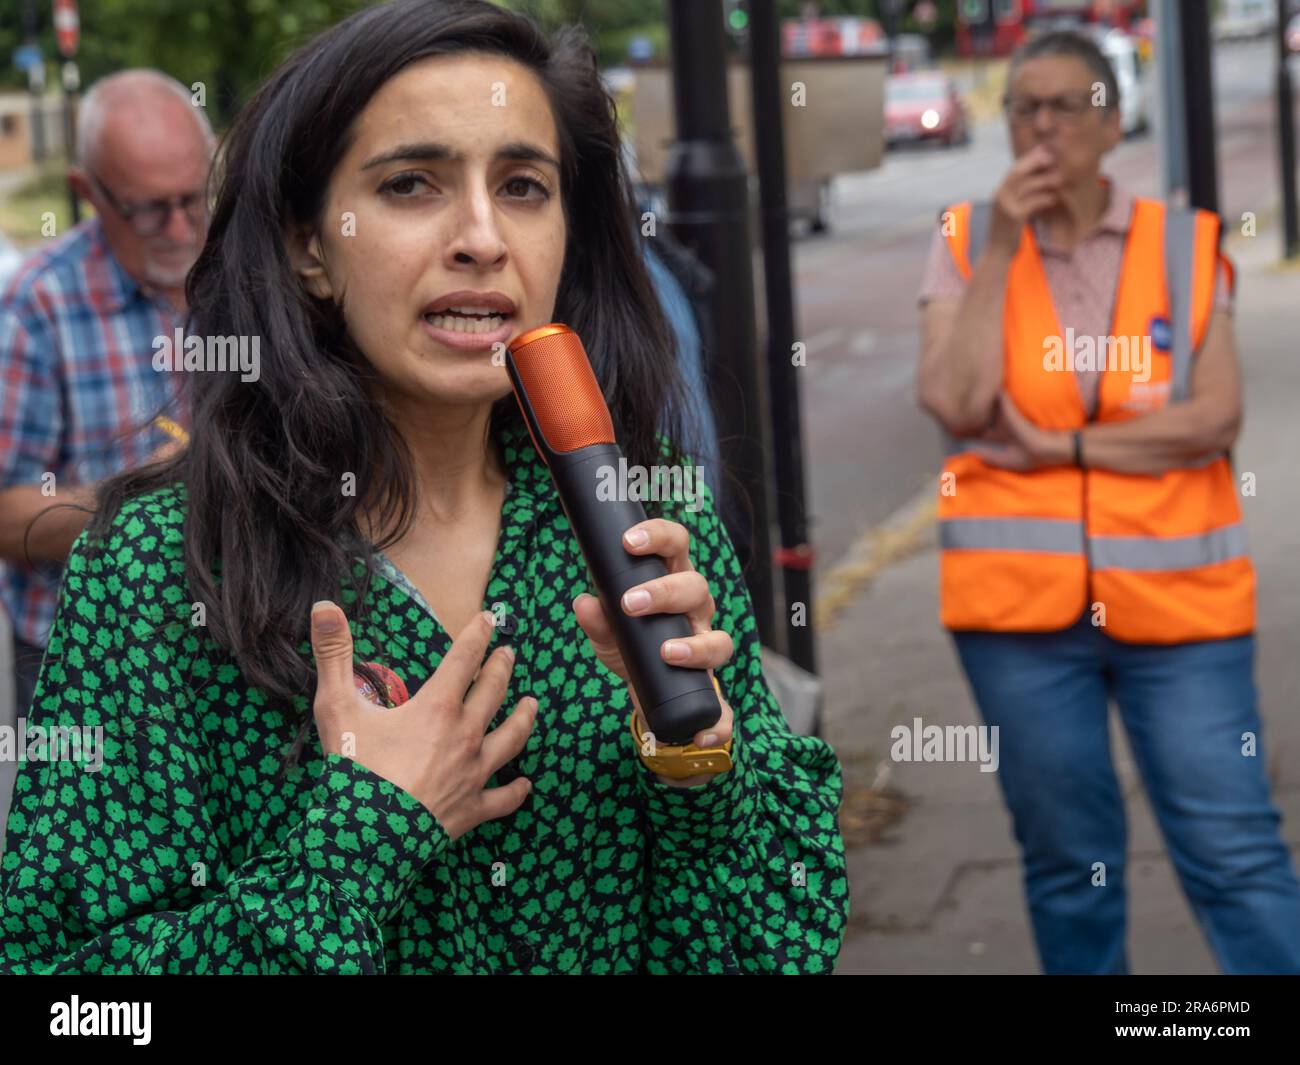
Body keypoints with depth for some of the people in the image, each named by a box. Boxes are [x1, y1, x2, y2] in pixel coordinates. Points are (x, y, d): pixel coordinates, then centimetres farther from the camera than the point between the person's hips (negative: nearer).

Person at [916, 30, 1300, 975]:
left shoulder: (1185, 245, 4)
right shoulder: (966, 243, 6)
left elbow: (1217, 416, -7)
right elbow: (955, 402, -9)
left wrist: (1059, 446, -11)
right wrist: (1002, 249, -10)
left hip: (1176, 594, -1)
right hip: (1021, 601, 1)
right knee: (1068, 862, 9)